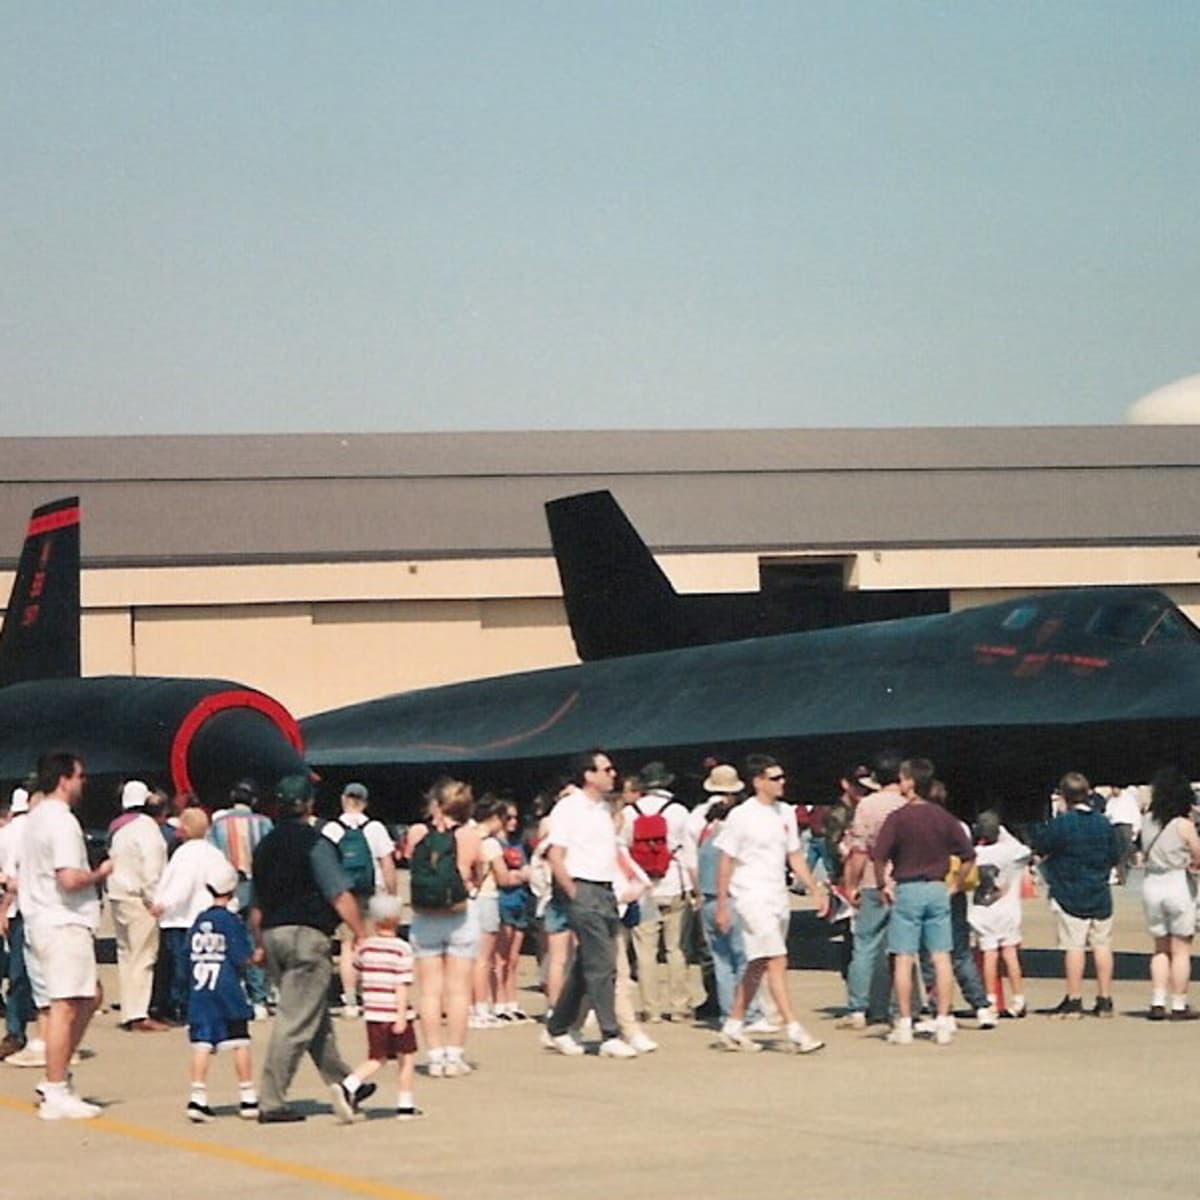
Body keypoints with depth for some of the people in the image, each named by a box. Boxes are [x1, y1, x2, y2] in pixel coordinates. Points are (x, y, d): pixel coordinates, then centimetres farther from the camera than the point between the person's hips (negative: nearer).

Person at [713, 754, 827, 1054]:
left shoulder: (786, 813, 10)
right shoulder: (741, 816, -10)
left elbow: (795, 857, 17)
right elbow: (726, 863, -7)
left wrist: (816, 889, 10)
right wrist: (721, 906, -8)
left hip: (778, 899, 7)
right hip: (752, 897, -7)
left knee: (757, 966, 11)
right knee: (777, 962, -13)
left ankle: (732, 1028, 20)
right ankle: (795, 1031, -15)